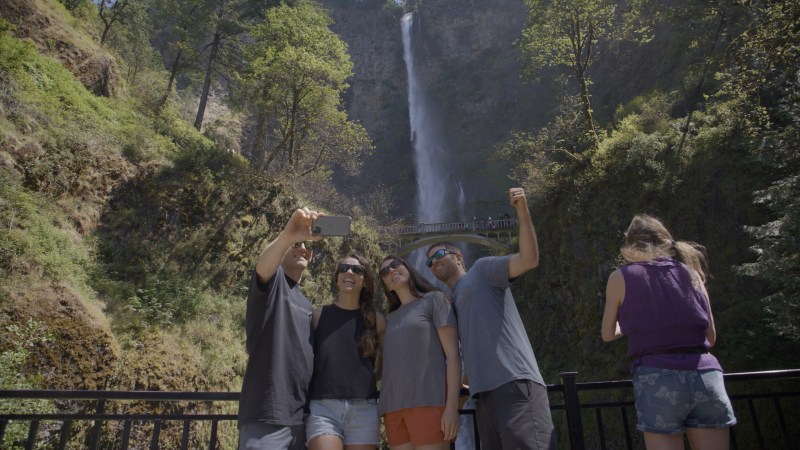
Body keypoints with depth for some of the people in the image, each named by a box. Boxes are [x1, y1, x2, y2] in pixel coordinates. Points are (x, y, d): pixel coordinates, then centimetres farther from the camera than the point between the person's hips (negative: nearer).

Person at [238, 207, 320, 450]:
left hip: (301, 414, 7)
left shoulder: (306, 304, 22)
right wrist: (288, 235, -46)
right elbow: (263, 265, -25)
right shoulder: (273, 281, 0)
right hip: (267, 414, -7)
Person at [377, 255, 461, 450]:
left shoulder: (434, 299, 9)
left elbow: (453, 354, 0)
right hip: (393, 407, 4)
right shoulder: (390, 318, 23)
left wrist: (452, 406, -11)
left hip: (429, 401, -4)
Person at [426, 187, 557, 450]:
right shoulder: (451, 304, 29)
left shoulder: (482, 270, 10)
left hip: (515, 384, -7)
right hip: (486, 394, 8)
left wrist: (523, 212, -14)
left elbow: (529, 260, -6)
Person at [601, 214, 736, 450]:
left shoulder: (621, 277, 4)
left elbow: (608, 334, 15)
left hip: (657, 380, -3)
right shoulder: (689, 271, 12)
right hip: (706, 376, 3)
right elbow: (711, 337, 16)